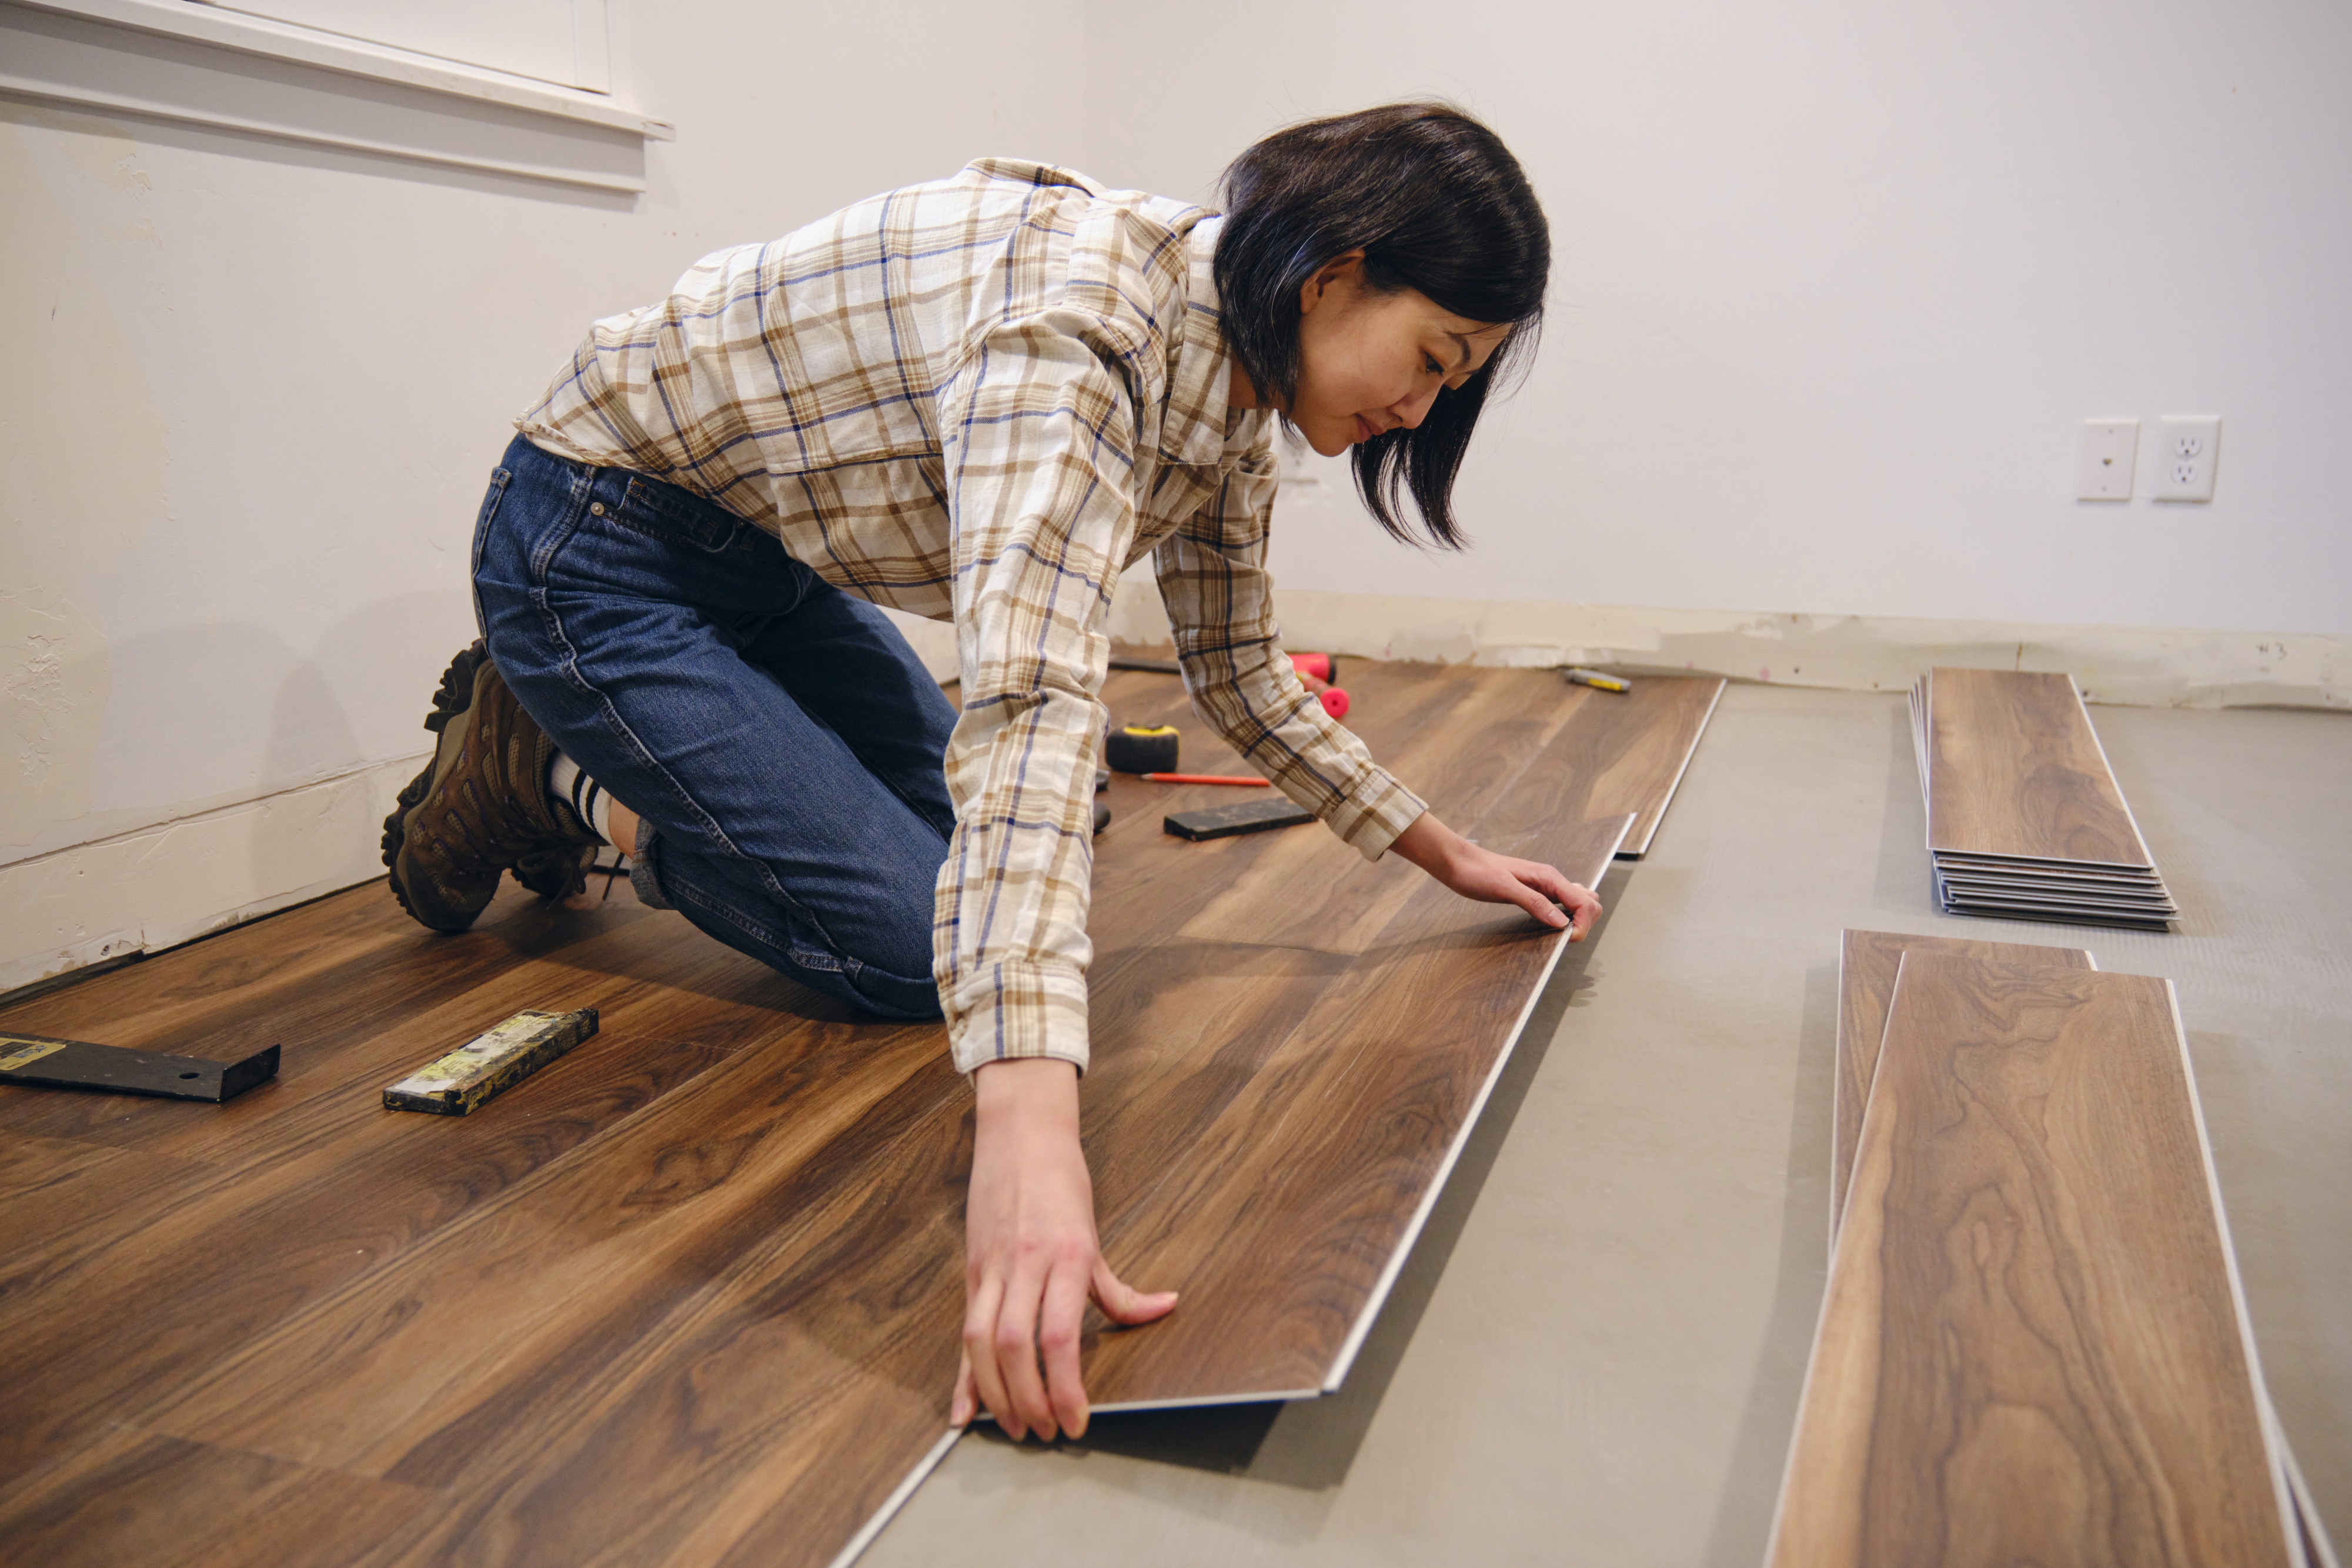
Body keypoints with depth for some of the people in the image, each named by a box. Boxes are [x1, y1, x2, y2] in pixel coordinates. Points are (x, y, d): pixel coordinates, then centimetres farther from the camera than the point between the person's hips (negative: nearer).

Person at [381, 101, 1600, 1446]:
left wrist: (1445, 854, 8)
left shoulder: (1228, 375, -4)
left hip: (774, 555, 9)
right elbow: (1029, 692, -47)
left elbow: (1239, 669, 8)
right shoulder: (1078, 317, -33)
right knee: (920, 948, -12)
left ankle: (586, 771, 22)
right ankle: (546, 774, 8)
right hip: (601, 550, -9)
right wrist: (1029, 1126, -55)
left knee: (990, 866, 11)